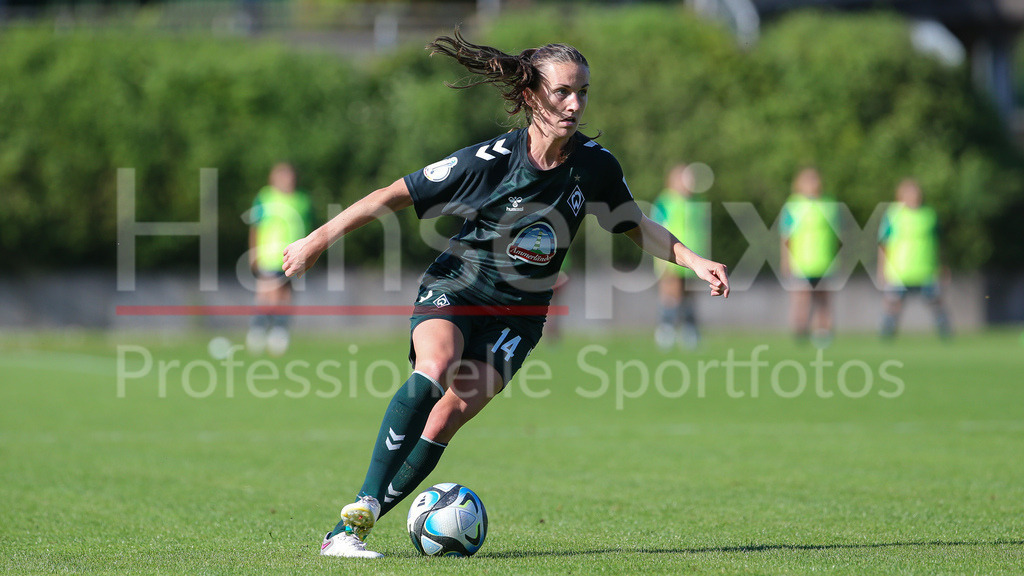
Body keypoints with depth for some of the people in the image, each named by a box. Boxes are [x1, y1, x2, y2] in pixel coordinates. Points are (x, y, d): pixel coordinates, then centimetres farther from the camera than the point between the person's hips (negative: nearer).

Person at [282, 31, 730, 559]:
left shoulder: (593, 164, -6)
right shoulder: (489, 160, -18)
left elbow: (637, 227, 11)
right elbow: (394, 196, -11)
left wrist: (696, 262, -1)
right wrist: (319, 240, -10)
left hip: (516, 316, 2)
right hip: (453, 291, -2)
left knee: (452, 412, -17)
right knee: (436, 370, -33)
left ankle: (347, 531, -12)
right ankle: (363, 504, -31)